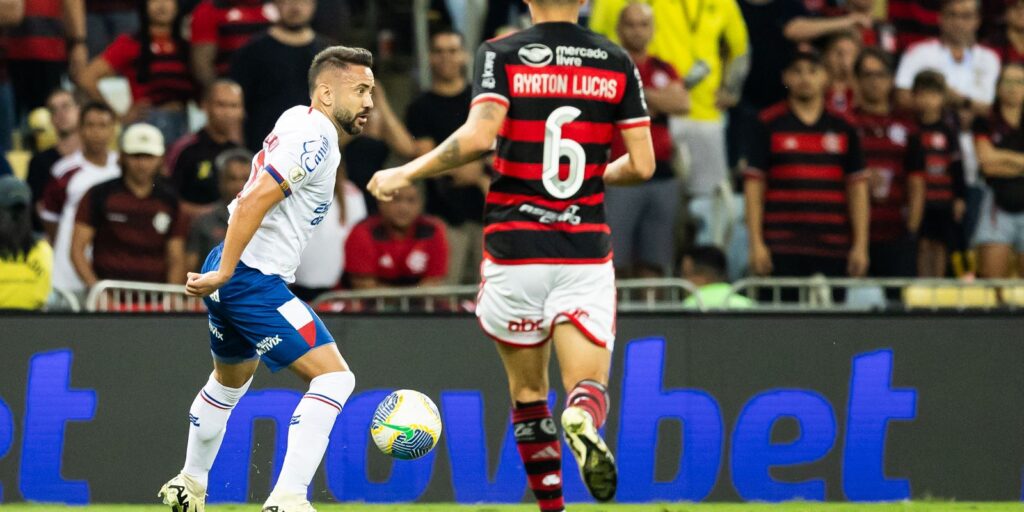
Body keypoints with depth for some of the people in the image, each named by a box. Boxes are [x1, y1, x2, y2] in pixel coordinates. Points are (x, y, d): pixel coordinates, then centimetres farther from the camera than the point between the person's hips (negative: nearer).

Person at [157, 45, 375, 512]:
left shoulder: (298, 120, 14)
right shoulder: (316, 138, -17)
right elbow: (254, 201, -26)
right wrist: (223, 274, -24)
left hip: (232, 277, 11)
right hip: (253, 280, -11)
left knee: (231, 378, 32)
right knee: (334, 378, -14)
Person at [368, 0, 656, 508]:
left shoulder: (501, 55, -3)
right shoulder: (617, 63, 5)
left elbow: (479, 135, -19)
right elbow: (642, 164, 2)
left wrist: (405, 174, -7)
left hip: (515, 251, -1)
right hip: (586, 253, 1)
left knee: (528, 390, 16)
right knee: (588, 387, -1)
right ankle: (583, 423, -37)